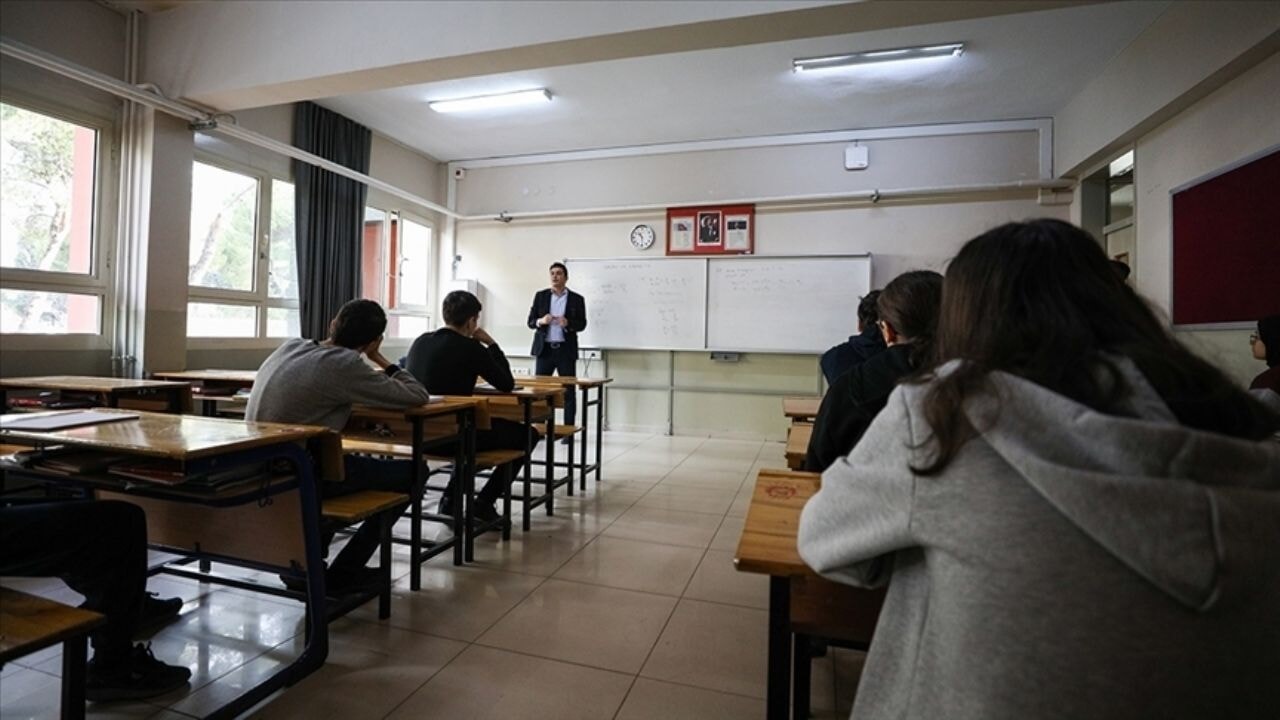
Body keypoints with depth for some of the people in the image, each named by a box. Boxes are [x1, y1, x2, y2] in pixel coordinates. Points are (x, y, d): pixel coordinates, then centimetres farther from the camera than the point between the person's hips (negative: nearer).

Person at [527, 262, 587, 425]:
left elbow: (582, 324, 1)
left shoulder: (577, 299, 6)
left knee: (569, 391, 0)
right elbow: (530, 321, 7)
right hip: (544, 349, 1)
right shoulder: (540, 296, 9)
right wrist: (541, 321, -15)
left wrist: (568, 323, -19)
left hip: (566, 350, -1)